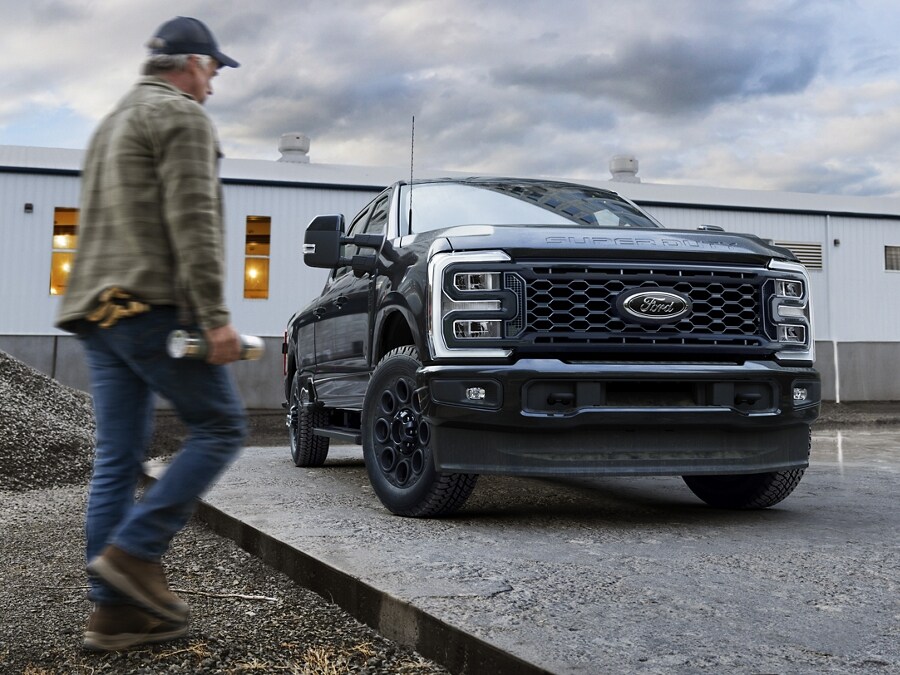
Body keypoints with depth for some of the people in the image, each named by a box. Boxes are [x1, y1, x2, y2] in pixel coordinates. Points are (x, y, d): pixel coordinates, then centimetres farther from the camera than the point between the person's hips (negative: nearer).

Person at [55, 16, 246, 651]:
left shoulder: (112, 124, 27)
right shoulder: (182, 116, -3)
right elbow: (192, 224, -16)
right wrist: (215, 316, -18)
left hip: (99, 311, 9)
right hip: (154, 306, -9)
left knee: (117, 459, 6)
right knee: (220, 426, 0)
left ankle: (115, 609, 8)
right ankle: (135, 551, -7)